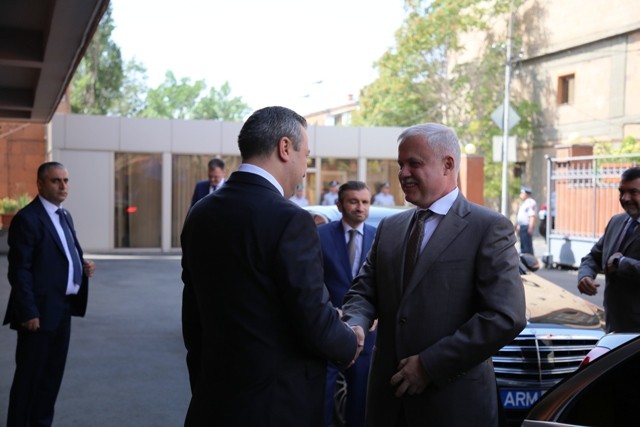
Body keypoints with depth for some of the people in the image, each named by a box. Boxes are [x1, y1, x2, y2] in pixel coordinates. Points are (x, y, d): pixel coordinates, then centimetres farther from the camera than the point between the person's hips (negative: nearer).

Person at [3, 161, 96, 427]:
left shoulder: (64, 216, 14)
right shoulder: (27, 218, -13)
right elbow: (19, 270, -17)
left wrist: (83, 266, 2)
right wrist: (28, 313, -20)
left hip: (63, 309, 9)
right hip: (40, 311, -8)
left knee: (52, 374, 15)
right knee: (29, 376, 1)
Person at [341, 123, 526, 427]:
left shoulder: (490, 228, -7)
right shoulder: (389, 228, 12)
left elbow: (507, 317, -15)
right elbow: (364, 291, 10)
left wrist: (430, 364, -16)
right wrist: (354, 327, -13)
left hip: (454, 400, -5)